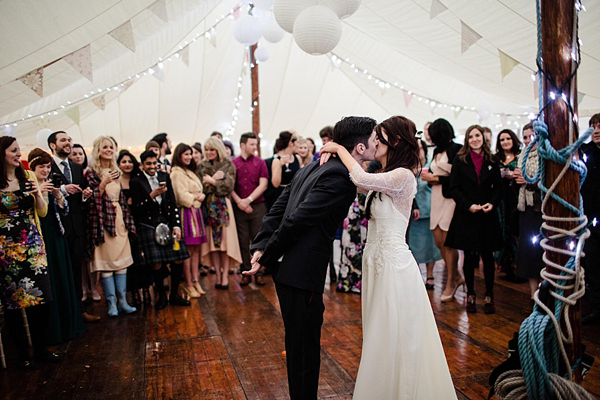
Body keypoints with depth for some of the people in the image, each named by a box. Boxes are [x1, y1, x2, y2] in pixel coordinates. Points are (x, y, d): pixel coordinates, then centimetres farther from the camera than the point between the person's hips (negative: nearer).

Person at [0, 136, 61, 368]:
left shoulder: (28, 177, 6)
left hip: (33, 247, 3)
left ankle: (40, 348, 18)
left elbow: (43, 212, 7)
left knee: (40, 299, 2)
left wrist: (38, 194, -9)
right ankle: (22, 353, 20)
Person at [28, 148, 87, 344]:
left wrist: (58, 194, -9)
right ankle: (50, 329, 10)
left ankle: (67, 323, 25)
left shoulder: (52, 184, 10)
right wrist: (38, 192, -24)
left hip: (56, 236, 6)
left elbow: (64, 211, 8)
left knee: (63, 279, 11)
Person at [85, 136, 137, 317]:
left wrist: (127, 220, 15)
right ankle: (111, 303, 3)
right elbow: (92, 198, -10)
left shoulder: (115, 172, 16)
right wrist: (103, 183, -21)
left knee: (122, 261, 3)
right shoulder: (92, 173, -3)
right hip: (102, 221, -5)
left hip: (119, 219, 6)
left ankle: (122, 301, 8)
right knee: (106, 262, -4)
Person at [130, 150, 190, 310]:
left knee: (178, 259, -2)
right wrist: (152, 195, -19)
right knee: (156, 263, -8)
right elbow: (136, 210, -7)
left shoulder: (164, 177, 10)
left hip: (167, 222, 3)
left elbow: (173, 203, 9)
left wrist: (176, 225, 2)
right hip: (148, 226, -3)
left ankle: (174, 295, 18)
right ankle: (161, 295, 16)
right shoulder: (136, 181, -1)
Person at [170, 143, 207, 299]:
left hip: (196, 211, 9)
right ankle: (188, 284, 1)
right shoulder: (177, 173, -8)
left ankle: (195, 281, 15)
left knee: (196, 249, 9)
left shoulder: (190, 171, 21)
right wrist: (196, 197, -2)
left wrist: (201, 195, 1)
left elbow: (199, 191, 22)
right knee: (188, 250, -6)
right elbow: (182, 196, -16)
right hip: (187, 212, -9)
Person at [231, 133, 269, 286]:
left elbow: (263, 185, -1)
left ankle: (259, 272, 11)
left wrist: (249, 200, -9)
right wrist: (239, 202, -10)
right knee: (243, 241, 5)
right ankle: (246, 272, 15)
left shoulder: (260, 163, 7)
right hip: (239, 208, 0)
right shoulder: (232, 163, 5)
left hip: (258, 206, 0)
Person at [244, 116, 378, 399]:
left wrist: (261, 247, 4)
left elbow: (278, 208, 10)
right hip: (302, 273, -10)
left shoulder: (314, 167, 12)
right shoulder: (341, 177, -17)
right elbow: (297, 219, -21)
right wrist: (267, 257, -12)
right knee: (305, 348, 5)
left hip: (286, 267, 10)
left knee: (300, 343, 23)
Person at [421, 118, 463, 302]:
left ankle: (451, 282, 10)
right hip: (436, 197, 8)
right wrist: (428, 177, 3)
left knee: (448, 242, -4)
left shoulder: (456, 150, -9)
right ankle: (456, 277, 24)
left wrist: (435, 178, -9)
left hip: (450, 198, -8)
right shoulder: (437, 151, 15)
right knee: (438, 242, 7)